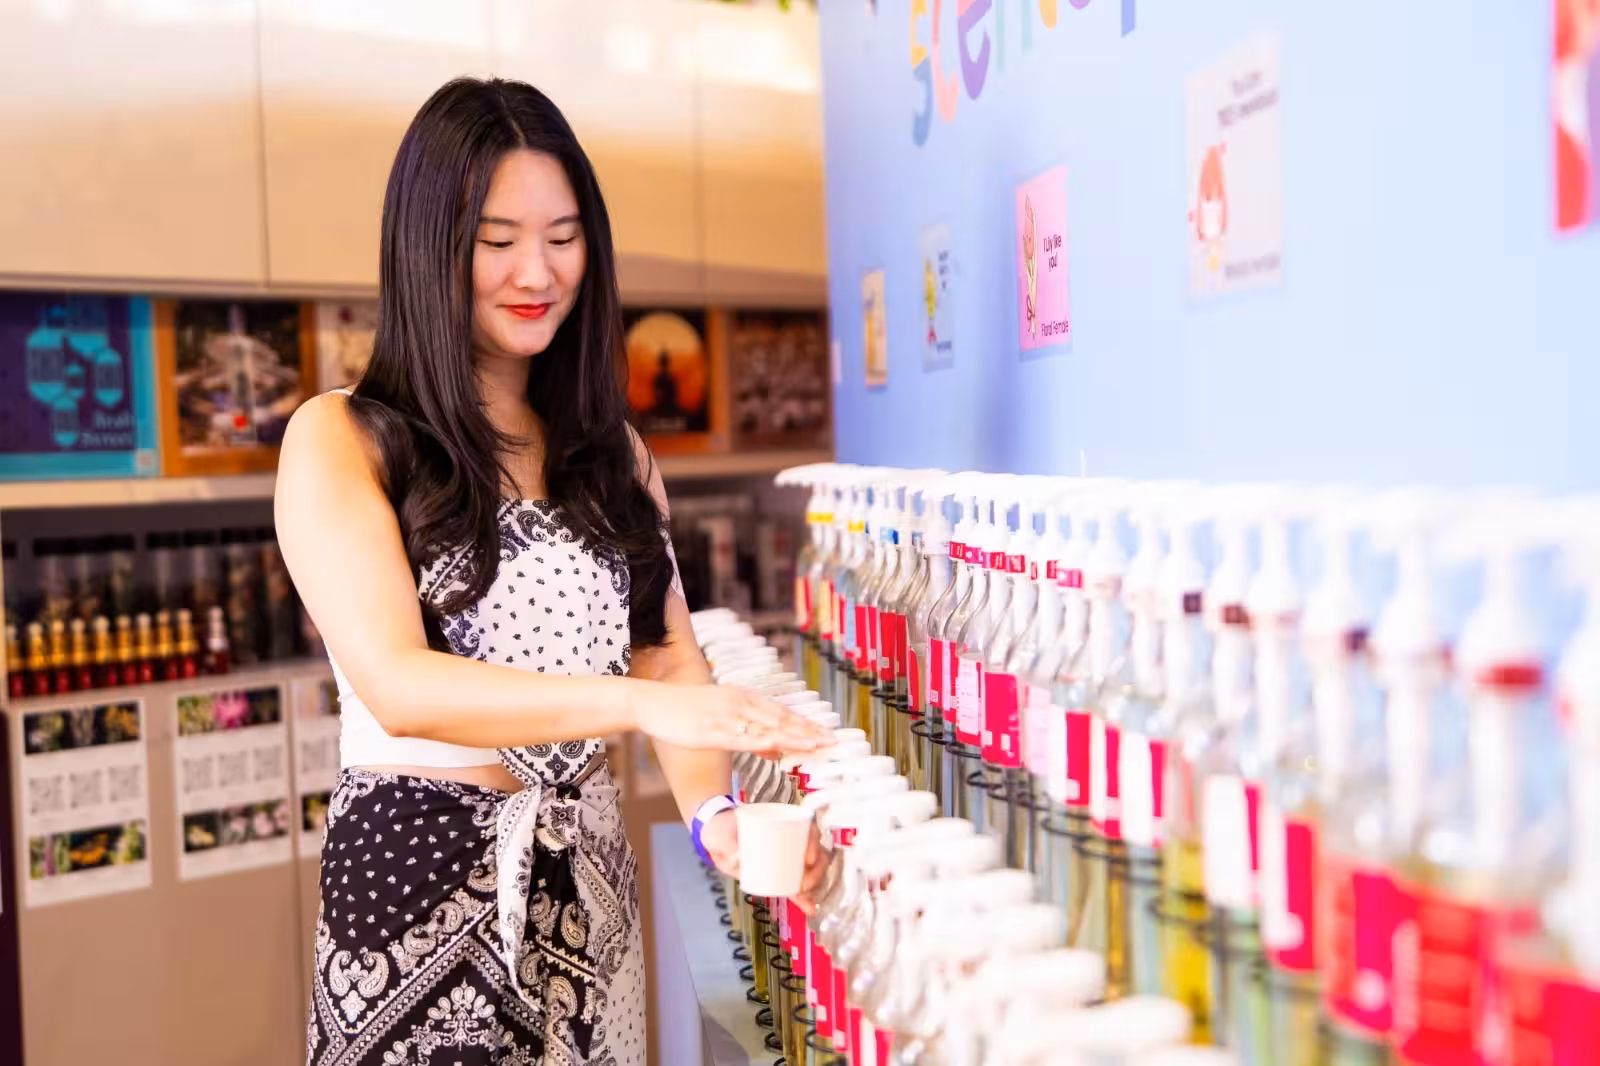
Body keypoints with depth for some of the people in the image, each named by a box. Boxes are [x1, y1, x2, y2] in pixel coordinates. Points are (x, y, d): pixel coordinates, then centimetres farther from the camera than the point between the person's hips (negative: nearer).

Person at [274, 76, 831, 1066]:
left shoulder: (612, 453, 7)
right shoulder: (340, 440, -9)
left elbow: (670, 657, 1)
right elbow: (397, 685, -20)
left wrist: (715, 815, -18)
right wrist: (636, 703, -33)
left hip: (587, 880, 5)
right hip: (417, 874, -4)